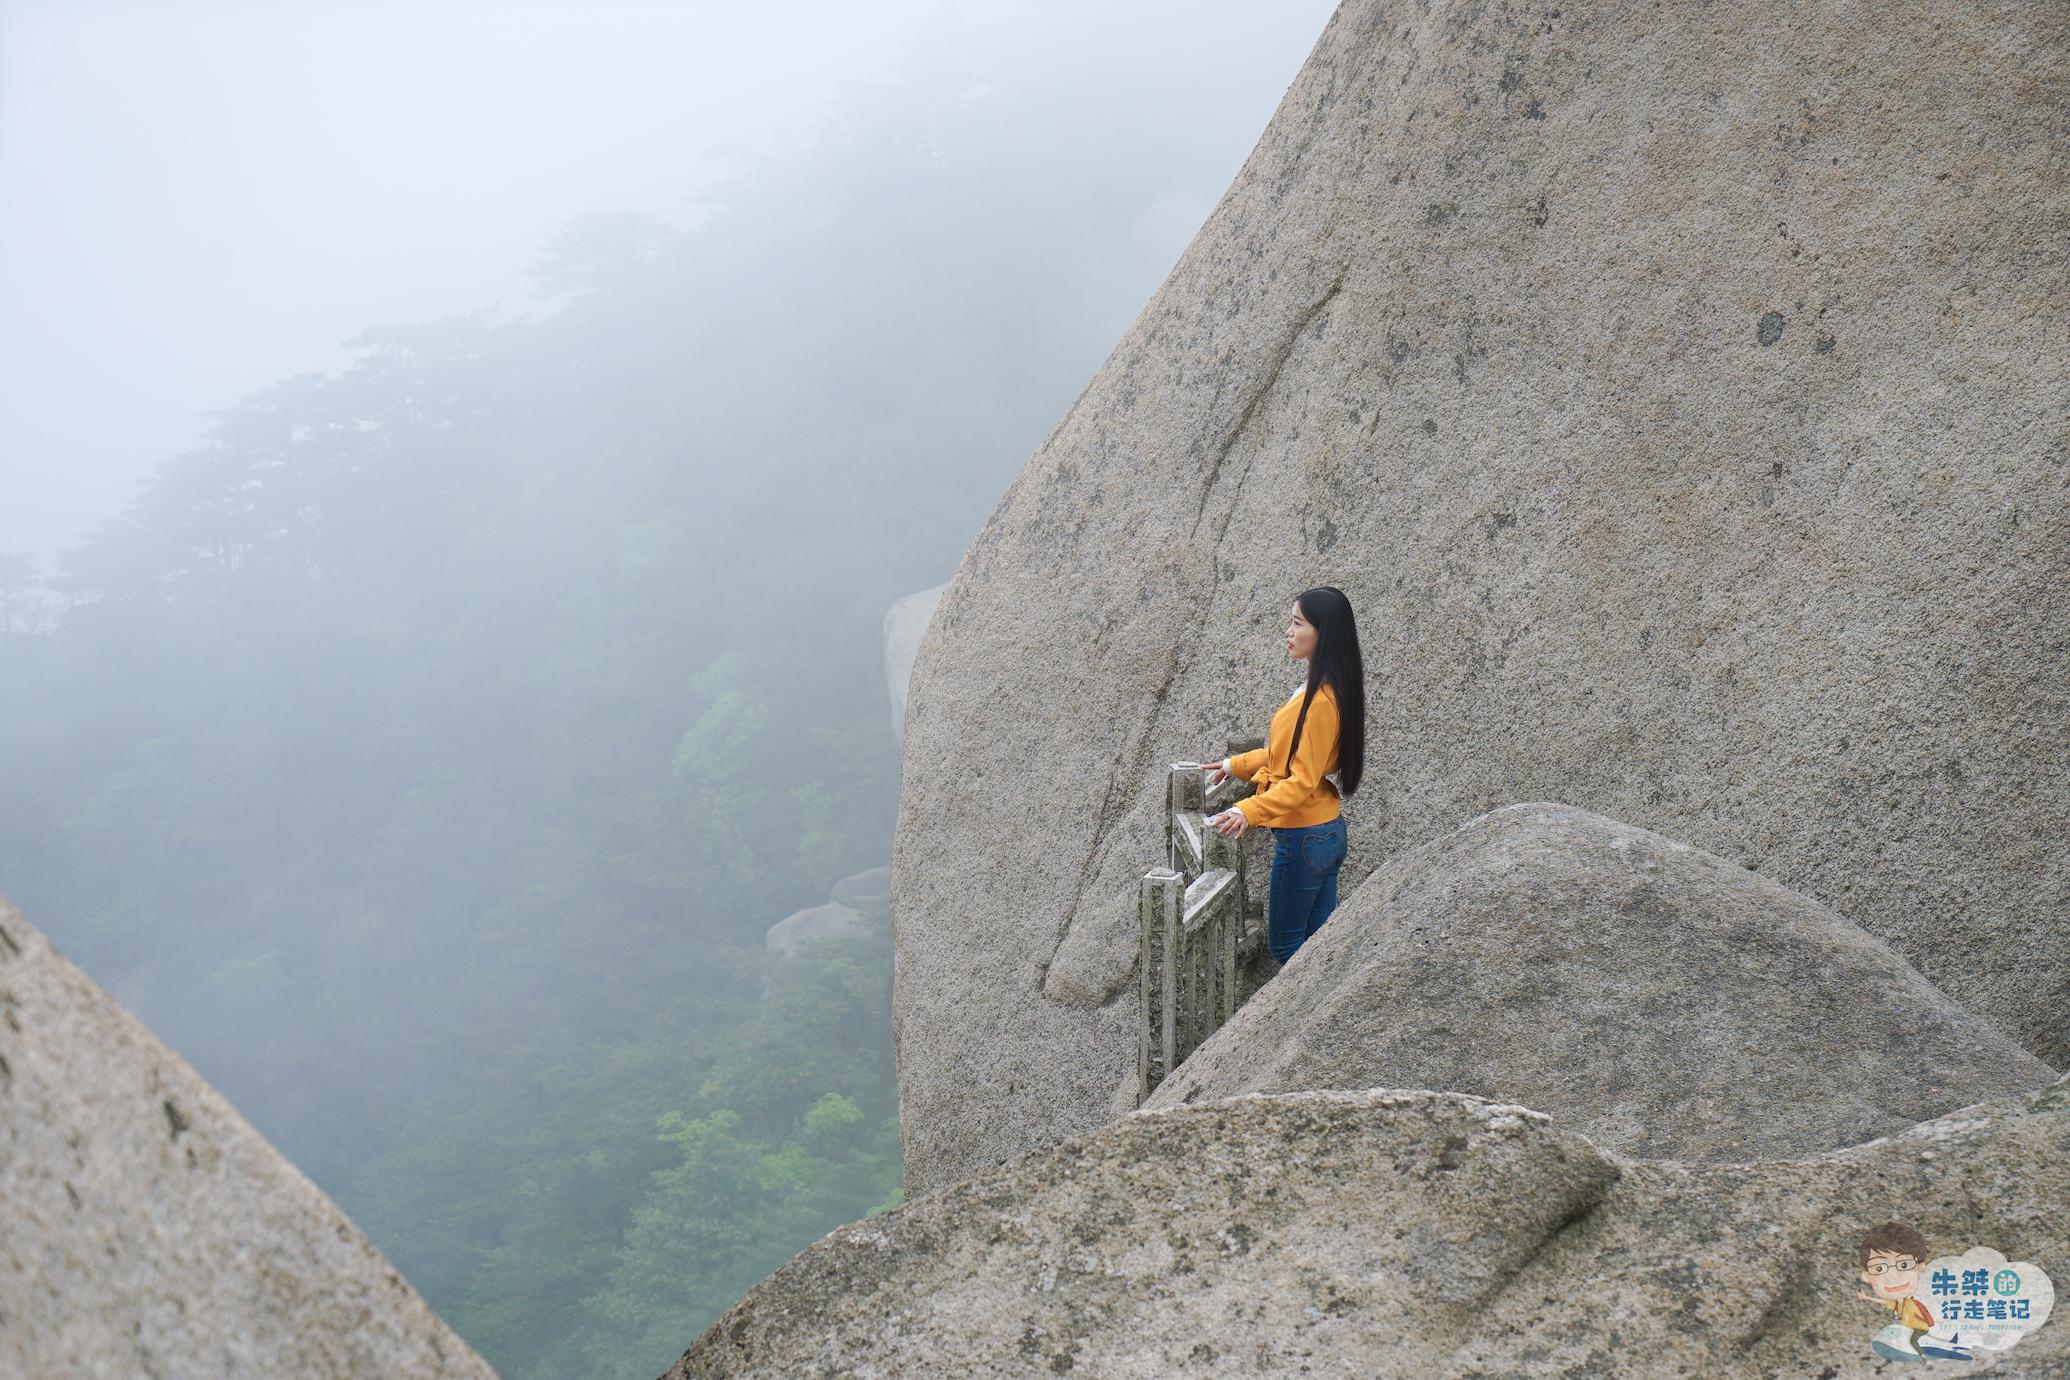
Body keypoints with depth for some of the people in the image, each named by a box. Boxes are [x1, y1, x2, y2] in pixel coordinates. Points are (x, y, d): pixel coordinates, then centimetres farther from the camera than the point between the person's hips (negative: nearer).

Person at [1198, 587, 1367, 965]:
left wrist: (1249, 811, -33)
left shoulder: (1321, 699, -22)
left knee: (1284, 945, 3)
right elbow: (1292, 752, 20)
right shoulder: (1320, 687, 8)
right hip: (1328, 831, 10)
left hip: (1304, 839, -10)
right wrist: (1236, 765, 23)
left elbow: (1302, 780, -24)